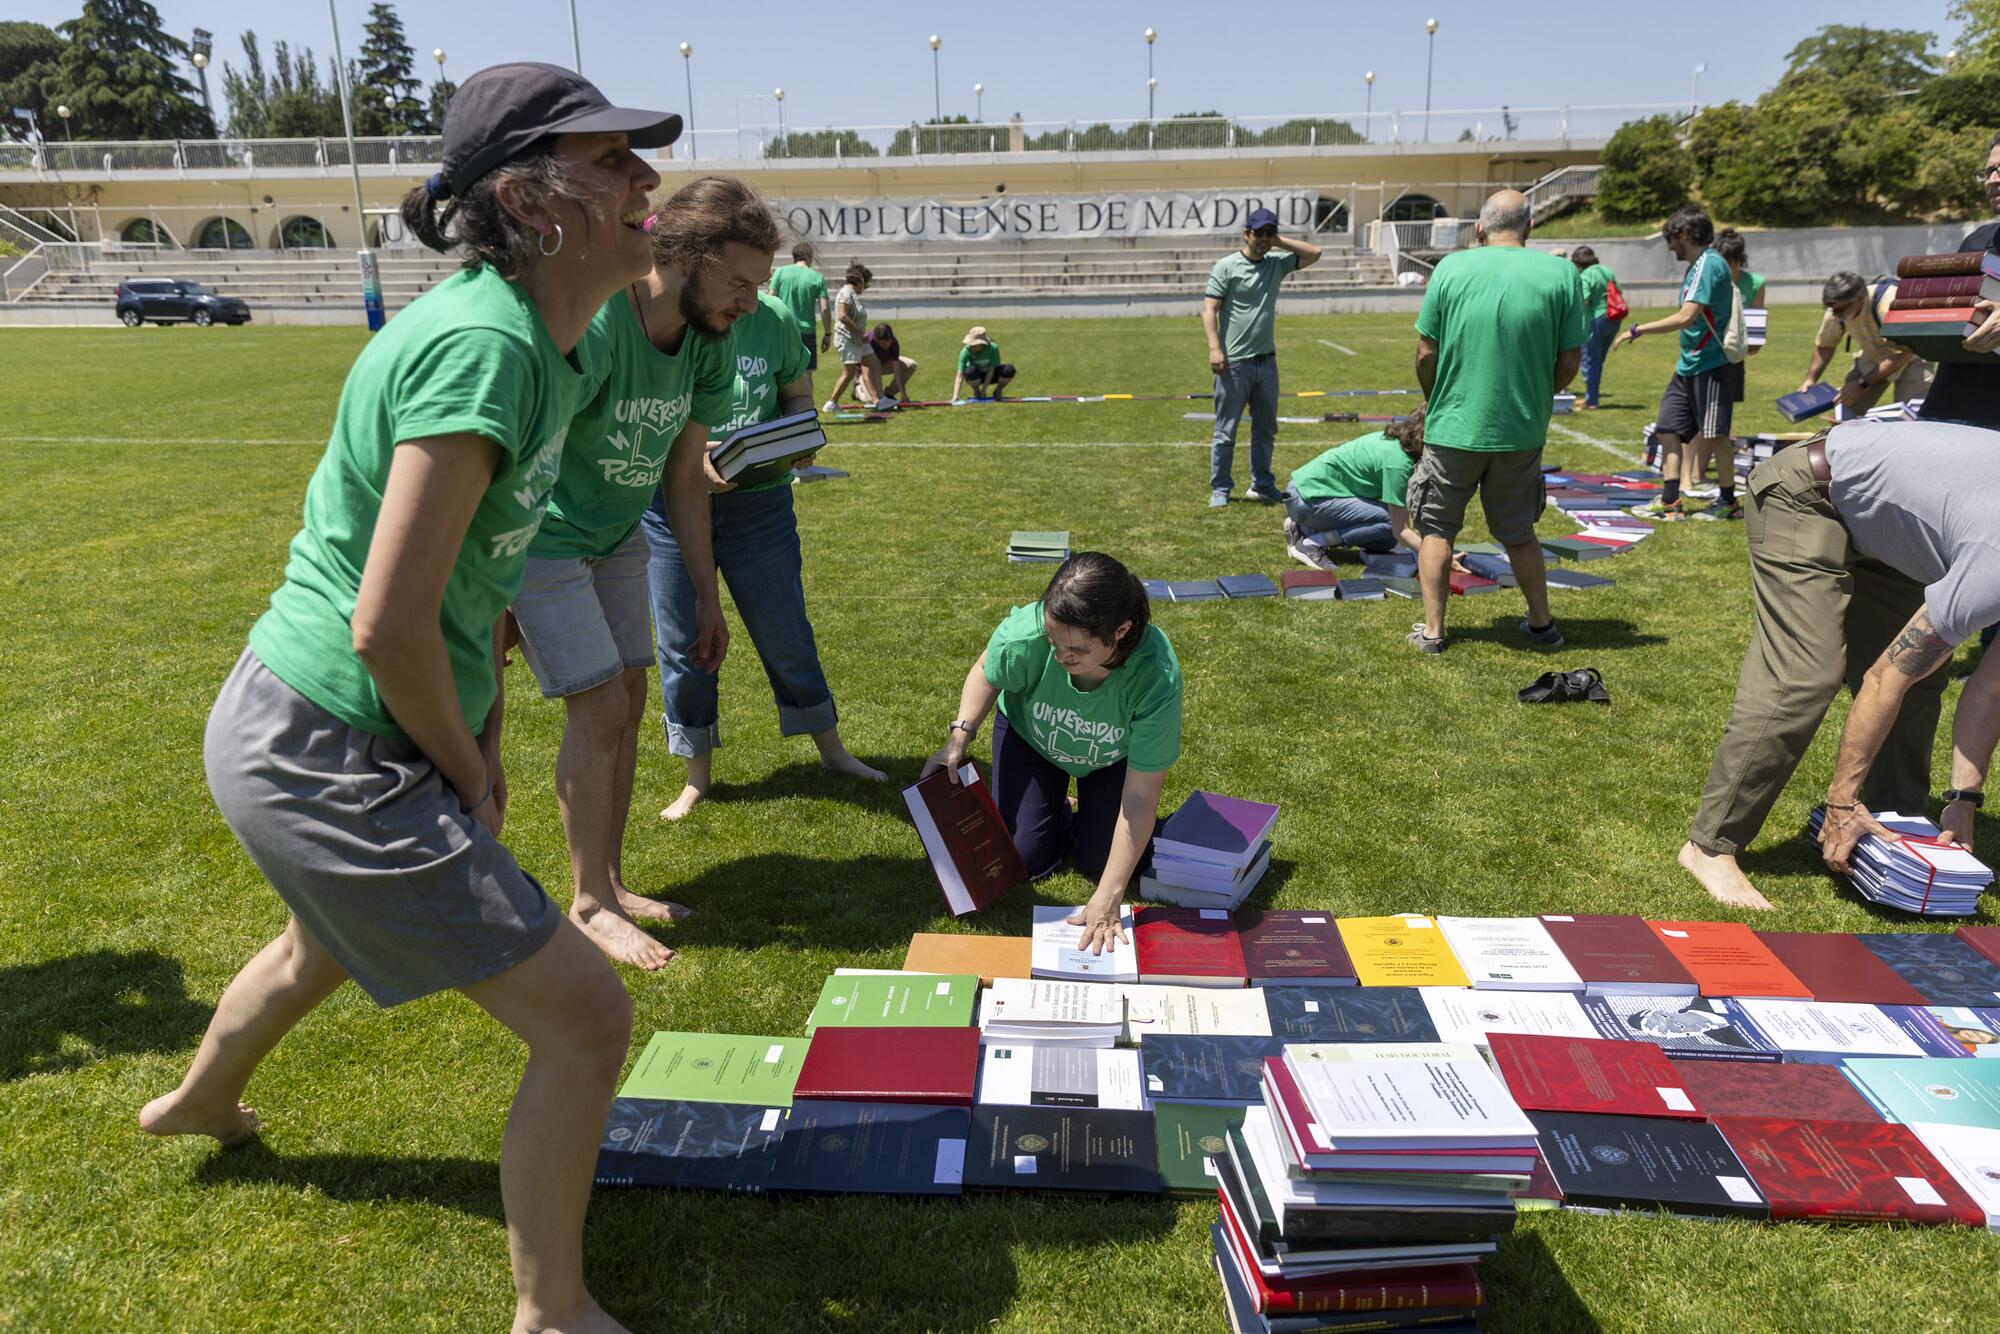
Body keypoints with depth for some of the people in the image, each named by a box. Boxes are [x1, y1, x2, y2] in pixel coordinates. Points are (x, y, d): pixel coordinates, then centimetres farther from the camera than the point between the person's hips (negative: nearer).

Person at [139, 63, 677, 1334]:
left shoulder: (563, 344, 4)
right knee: (589, 1020, -6)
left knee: (328, 945, 38)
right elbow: (388, 624, -28)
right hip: (327, 755, -10)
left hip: (301, 740, 10)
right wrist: (465, 770, -11)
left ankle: (201, 1102, 70)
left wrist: (484, 736, 13)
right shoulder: (484, 343, -26)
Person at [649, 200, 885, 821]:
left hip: (759, 503, 1)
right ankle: (698, 775, 29)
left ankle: (830, 747, 33)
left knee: (786, 634, 13)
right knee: (682, 645, 10)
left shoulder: (770, 319, -5)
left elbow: (798, 391, 11)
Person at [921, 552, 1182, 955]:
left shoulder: (1158, 678, -42)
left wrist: (1107, 898, -35)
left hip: (1111, 758, -1)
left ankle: (1089, 814, 23)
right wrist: (959, 736, -26)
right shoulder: (1025, 634, -40)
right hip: (1030, 736, 1)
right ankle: (1058, 814, 26)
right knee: (1026, 860, -6)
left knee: (1101, 861, -8)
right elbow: (987, 673, -11)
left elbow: (1140, 796, -35)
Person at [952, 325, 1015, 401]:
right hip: (976, 376, 0)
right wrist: (955, 396, -43)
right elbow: (960, 376, -32)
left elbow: (991, 370, -23)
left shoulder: (993, 348, -26)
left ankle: (997, 391, -2)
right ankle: (976, 392, -6)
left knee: (1010, 369, -29)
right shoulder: (966, 351, -27)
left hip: (990, 376, 0)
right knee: (970, 371, -37)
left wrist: (984, 389, -30)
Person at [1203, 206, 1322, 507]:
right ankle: (1220, 489, 7)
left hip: (1267, 361, 6)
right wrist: (1214, 348, -19)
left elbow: (1314, 253, 15)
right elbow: (1209, 309, -9)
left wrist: (1280, 242, 6)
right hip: (1234, 364, -6)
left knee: (1266, 430, 12)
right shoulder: (1227, 266, -4)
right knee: (1226, 431, -1)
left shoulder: (1276, 264, 12)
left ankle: (1262, 485, 23)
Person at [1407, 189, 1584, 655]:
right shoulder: (1561, 273, -3)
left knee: (1437, 530, 13)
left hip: (1454, 429, -2)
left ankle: (1432, 630, 16)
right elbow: (1569, 361, -2)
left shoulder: (1451, 268, -6)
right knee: (1519, 533, 19)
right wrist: (1535, 402, 16)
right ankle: (1542, 624, 30)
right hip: (1522, 433, 2)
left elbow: (1425, 354, -4)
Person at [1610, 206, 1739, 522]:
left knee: (1715, 436, -2)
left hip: (1711, 366, -10)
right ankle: (1670, 502, 6)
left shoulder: (1709, 264, -15)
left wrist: (1636, 330, -21)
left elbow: (1685, 317, -25)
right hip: (1688, 366, 10)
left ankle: (1729, 502, 11)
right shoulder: (1697, 266, 15)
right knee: (1668, 430, 4)